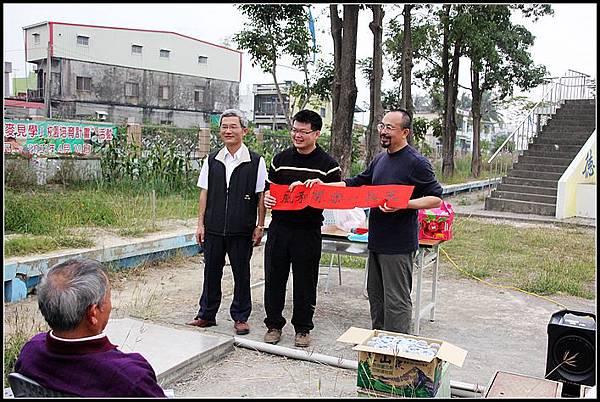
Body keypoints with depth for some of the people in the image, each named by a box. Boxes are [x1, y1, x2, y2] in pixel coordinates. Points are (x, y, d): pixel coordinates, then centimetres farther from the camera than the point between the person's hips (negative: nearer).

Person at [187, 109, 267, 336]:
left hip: (242, 231, -3)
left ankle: (240, 317, 23)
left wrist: (259, 226, -3)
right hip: (213, 228, 3)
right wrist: (201, 223, 6)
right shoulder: (211, 160, 7)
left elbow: (261, 196, -1)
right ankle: (206, 315, 27)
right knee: (211, 271, 11)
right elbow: (204, 193, 10)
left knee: (241, 273, 8)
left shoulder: (256, 162, -3)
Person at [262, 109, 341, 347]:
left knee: (305, 281, 6)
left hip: (308, 231, -3)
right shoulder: (280, 159, 9)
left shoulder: (328, 165, -2)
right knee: (274, 277, 8)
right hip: (279, 228, 3)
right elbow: (269, 188, 17)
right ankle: (274, 324, 24)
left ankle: (303, 328, 23)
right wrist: (267, 198, -6)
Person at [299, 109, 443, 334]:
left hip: (398, 245, -8)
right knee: (375, 294, 17)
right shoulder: (380, 159, 13)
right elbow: (357, 183, 20)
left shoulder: (416, 163, -11)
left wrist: (403, 204, -26)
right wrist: (324, 185, 9)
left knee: (397, 299, -1)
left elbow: (436, 198, -12)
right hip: (377, 240, 8)